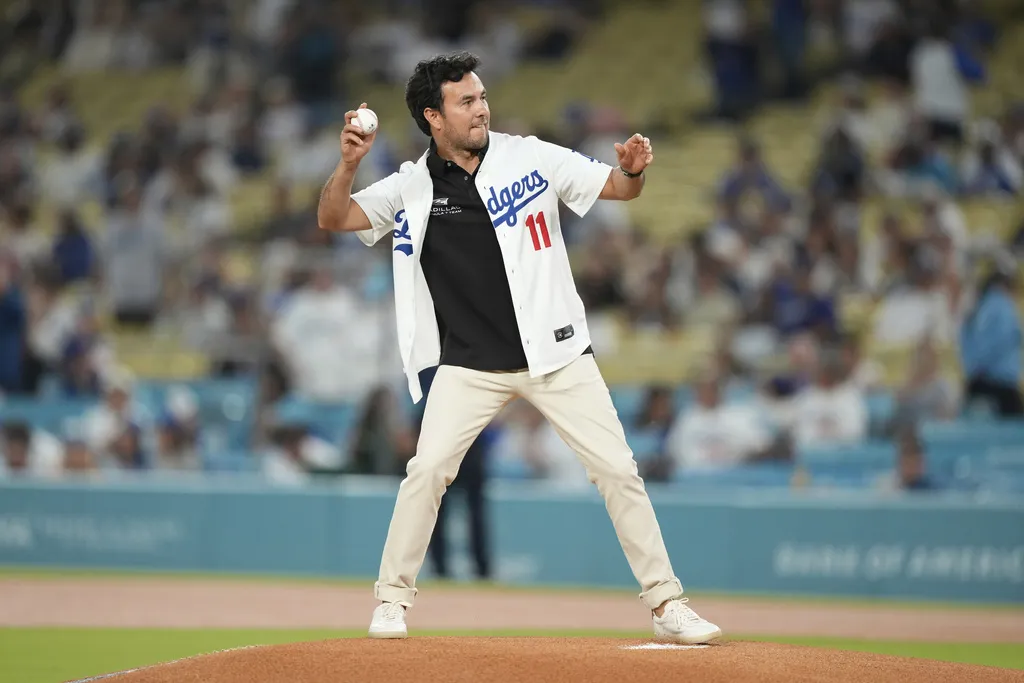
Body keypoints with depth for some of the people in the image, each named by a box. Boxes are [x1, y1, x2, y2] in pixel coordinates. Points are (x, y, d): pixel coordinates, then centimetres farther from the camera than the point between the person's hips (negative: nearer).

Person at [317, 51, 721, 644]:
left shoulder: (532, 159, -4)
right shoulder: (412, 188, -2)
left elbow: (619, 189, -1)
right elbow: (333, 219, -6)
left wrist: (633, 169, -24)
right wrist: (349, 164, -24)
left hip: (555, 355, 0)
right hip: (469, 366, 0)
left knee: (618, 470, -4)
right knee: (428, 469, -13)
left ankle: (667, 602, 5)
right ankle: (393, 599, 5)